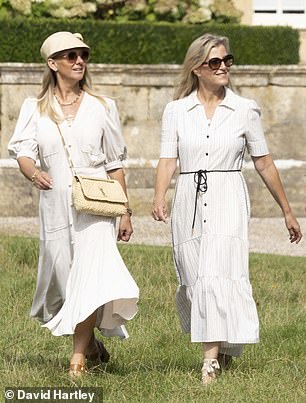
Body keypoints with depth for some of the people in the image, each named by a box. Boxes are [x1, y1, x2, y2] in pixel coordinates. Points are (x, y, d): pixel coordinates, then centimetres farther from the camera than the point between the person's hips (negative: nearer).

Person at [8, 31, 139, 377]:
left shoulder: (102, 107, 7)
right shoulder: (35, 109, 7)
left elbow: (115, 164, 10)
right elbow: (23, 152, -5)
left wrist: (125, 212, 7)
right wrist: (33, 173, -29)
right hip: (55, 206, 2)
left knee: (90, 275, -17)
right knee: (63, 279, 8)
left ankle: (79, 356, -18)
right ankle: (90, 342, 31)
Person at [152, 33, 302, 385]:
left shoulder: (245, 110, 4)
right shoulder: (176, 111, 6)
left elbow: (263, 163, 10)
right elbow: (168, 160, 0)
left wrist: (287, 210, 14)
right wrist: (159, 198, -19)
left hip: (227, 201, -2)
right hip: (189, 201, 2)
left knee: (217, 275, -17)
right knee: (194, 281, 5)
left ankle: (211, 359, -21)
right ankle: (223, 347, 28)